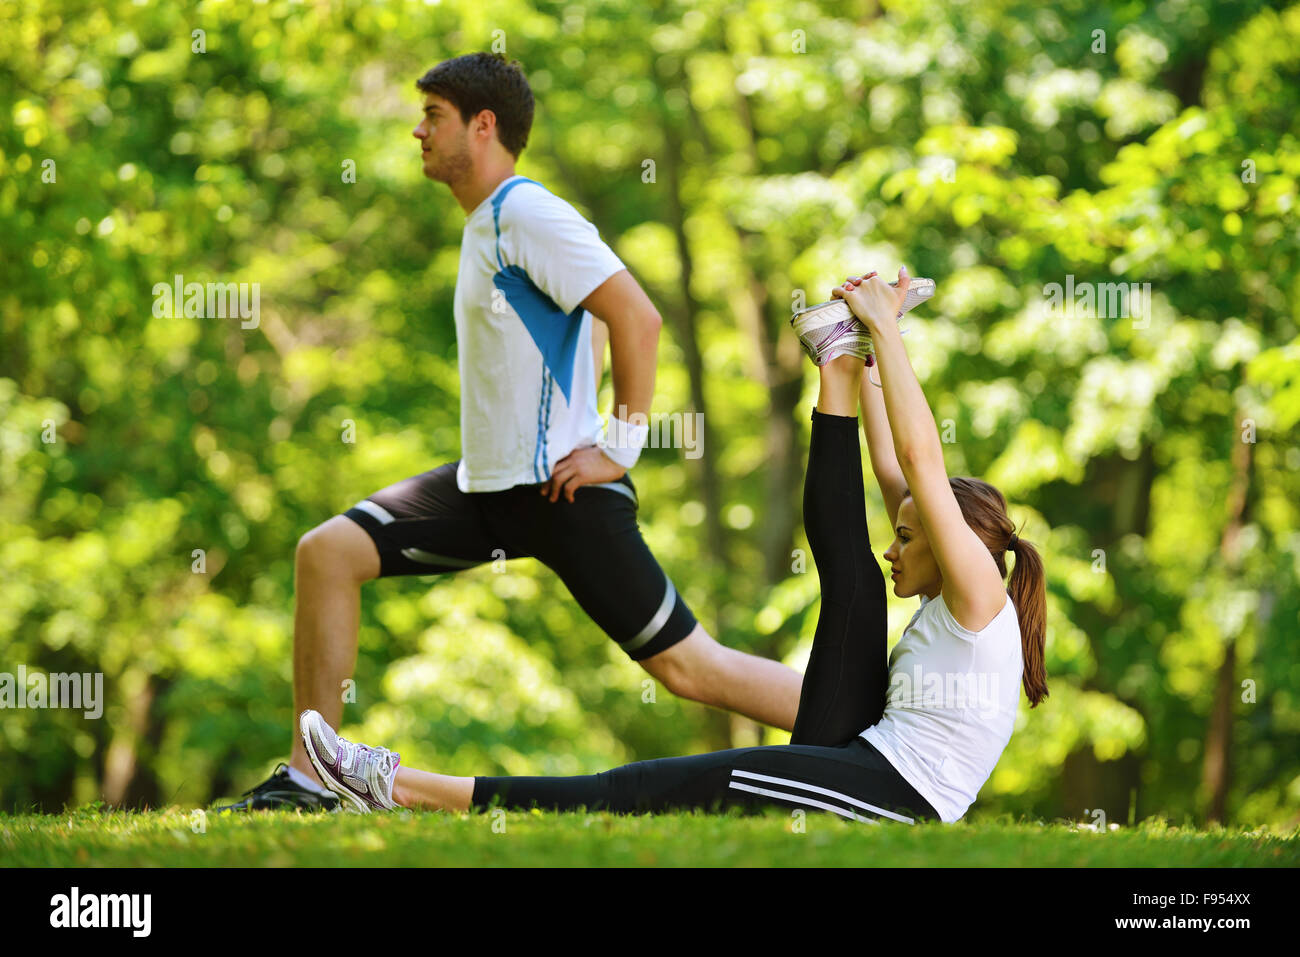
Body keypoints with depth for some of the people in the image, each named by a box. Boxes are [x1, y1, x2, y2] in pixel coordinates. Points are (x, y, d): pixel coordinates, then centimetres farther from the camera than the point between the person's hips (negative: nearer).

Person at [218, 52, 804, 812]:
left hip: (558, 490, -10)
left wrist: (620, 446, -20)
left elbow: (638, 317, -22)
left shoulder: (528, 215, -15)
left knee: (686, 664, -9)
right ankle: (310, 777, 5)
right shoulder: (487, 223, 14)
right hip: (486, 486, 10)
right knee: (327, 553, 2)